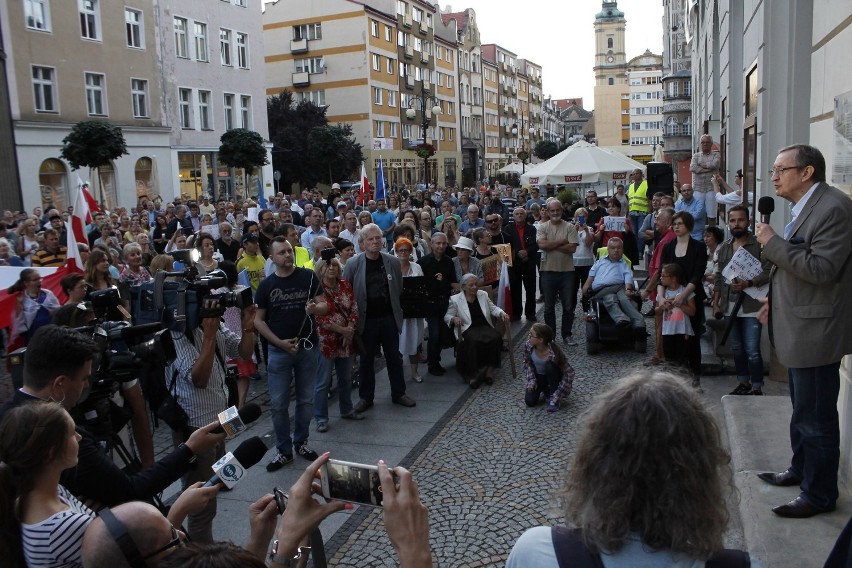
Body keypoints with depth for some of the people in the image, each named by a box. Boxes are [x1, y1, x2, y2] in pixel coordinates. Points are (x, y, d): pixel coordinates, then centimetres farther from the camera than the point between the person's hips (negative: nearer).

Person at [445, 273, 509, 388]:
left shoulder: (483, 295, 16)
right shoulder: (455, 299, 4)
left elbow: (493, 308, 19)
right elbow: (447, 316, 4)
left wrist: (502, 313, -2)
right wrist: (454, 319, -19)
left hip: (485, 326, 4)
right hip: (467, 329, -4)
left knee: (496, 337, -29)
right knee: (474, 341, -36)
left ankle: (489, 370, -19)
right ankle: (472, 374, -24)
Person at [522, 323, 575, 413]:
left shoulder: (553, 353, -35)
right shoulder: (528, 346, -22)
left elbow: (569, 372, -29)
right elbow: (527, 363, -2)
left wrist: (558, 394, -32)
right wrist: (531, 380, -16)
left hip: (553, 377, -3)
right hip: (538, 376, 4)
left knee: (550, 365, -36)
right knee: (529, 401, -17)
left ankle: (554, 400, -19)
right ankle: (546, 391, 17)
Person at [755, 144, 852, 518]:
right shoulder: (804, 208, 13)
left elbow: (821, 269, -27)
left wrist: (772, 243, -21)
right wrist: (776, 301, 17)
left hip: (815, 332, -10)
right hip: (798, 329, 10)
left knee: (815, 417, 1)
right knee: (803, 409, 23)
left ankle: (819, 494, 14)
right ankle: (801, 470, 39)